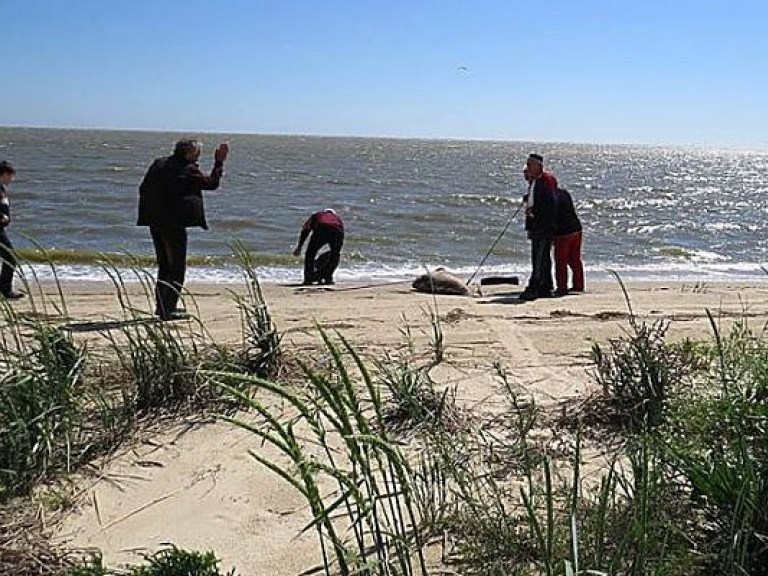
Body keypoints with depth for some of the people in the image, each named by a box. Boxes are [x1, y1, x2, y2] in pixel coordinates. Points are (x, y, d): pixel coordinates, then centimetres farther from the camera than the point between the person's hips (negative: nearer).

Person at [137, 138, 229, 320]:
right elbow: (212, 183, -1)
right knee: (177, 267, 1)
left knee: (164, 265, 19)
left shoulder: (158, 164, 9)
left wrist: (149, 213, 18)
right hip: (174, 224, -7)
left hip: (155, 222, 7)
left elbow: (143, 188, 12)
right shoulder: (189, 170, -10)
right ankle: (168, 310, -2)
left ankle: (161, 306, 26)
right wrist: (219, 163, 8)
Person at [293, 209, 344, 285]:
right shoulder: (338, 218, 43)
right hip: (337, 232, 2)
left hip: (320, 230, -2)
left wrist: (299, 246, 21)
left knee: (310, 254, 15)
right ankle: (328, 278, 23)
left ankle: (308, 279, 9)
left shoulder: (316, 215, 38)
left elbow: (305, 230, 23)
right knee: (335, 256, 27)